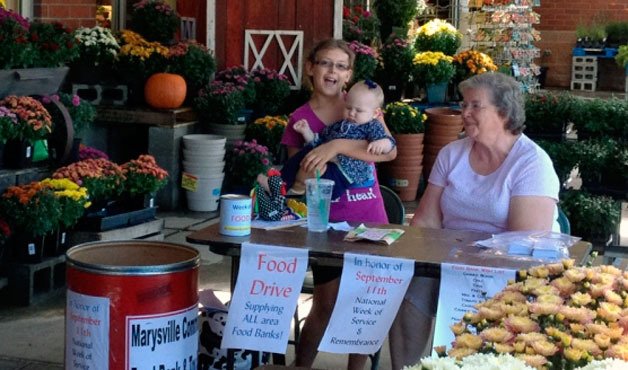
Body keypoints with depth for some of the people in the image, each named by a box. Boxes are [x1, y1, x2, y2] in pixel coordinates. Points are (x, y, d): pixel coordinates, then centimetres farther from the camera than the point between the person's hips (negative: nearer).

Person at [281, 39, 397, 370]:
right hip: (327, 224, -1)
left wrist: (337, 146, -27)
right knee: (325, 306, 2)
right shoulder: (300, 120, 0)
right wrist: (320, 161, -20)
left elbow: (390, 150, -15)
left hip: (369, 220, 1)